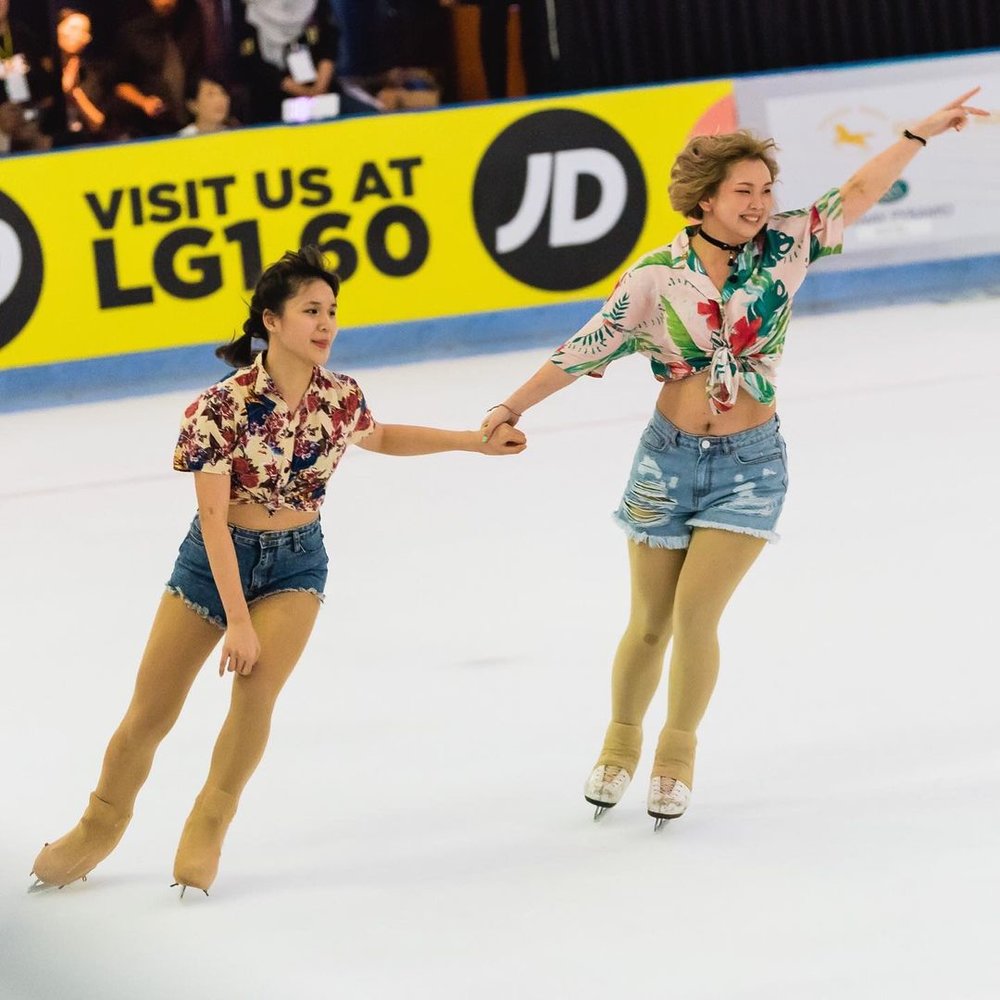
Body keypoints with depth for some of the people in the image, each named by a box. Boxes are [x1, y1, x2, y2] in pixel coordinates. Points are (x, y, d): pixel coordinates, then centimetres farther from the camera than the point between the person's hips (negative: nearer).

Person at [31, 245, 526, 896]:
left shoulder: (341, 398, -10)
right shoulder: (222, 408, -23)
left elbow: (379, 438, 15)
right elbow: (214, 519, -20)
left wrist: (476, 441, 11)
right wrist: (237, 619, -20)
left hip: (297, 562, 2)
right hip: (217, 559, -2)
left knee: (257, 691, -19)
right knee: (150, 715, 4)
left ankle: (207, 832, 3)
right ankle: (100, 828, 28)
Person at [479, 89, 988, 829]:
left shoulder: (781, 249, -4)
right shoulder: (657, 276, -8)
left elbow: (856, 196, -3)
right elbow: (588, 348, -1)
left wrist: (922, 134, -8)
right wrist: (515, 406, -2)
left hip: (751, 463, 0)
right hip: (670, 458, 0)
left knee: (696, 611, -11)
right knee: (650, 622, 8)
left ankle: (679, 752, 11)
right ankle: (622, 742, 33)